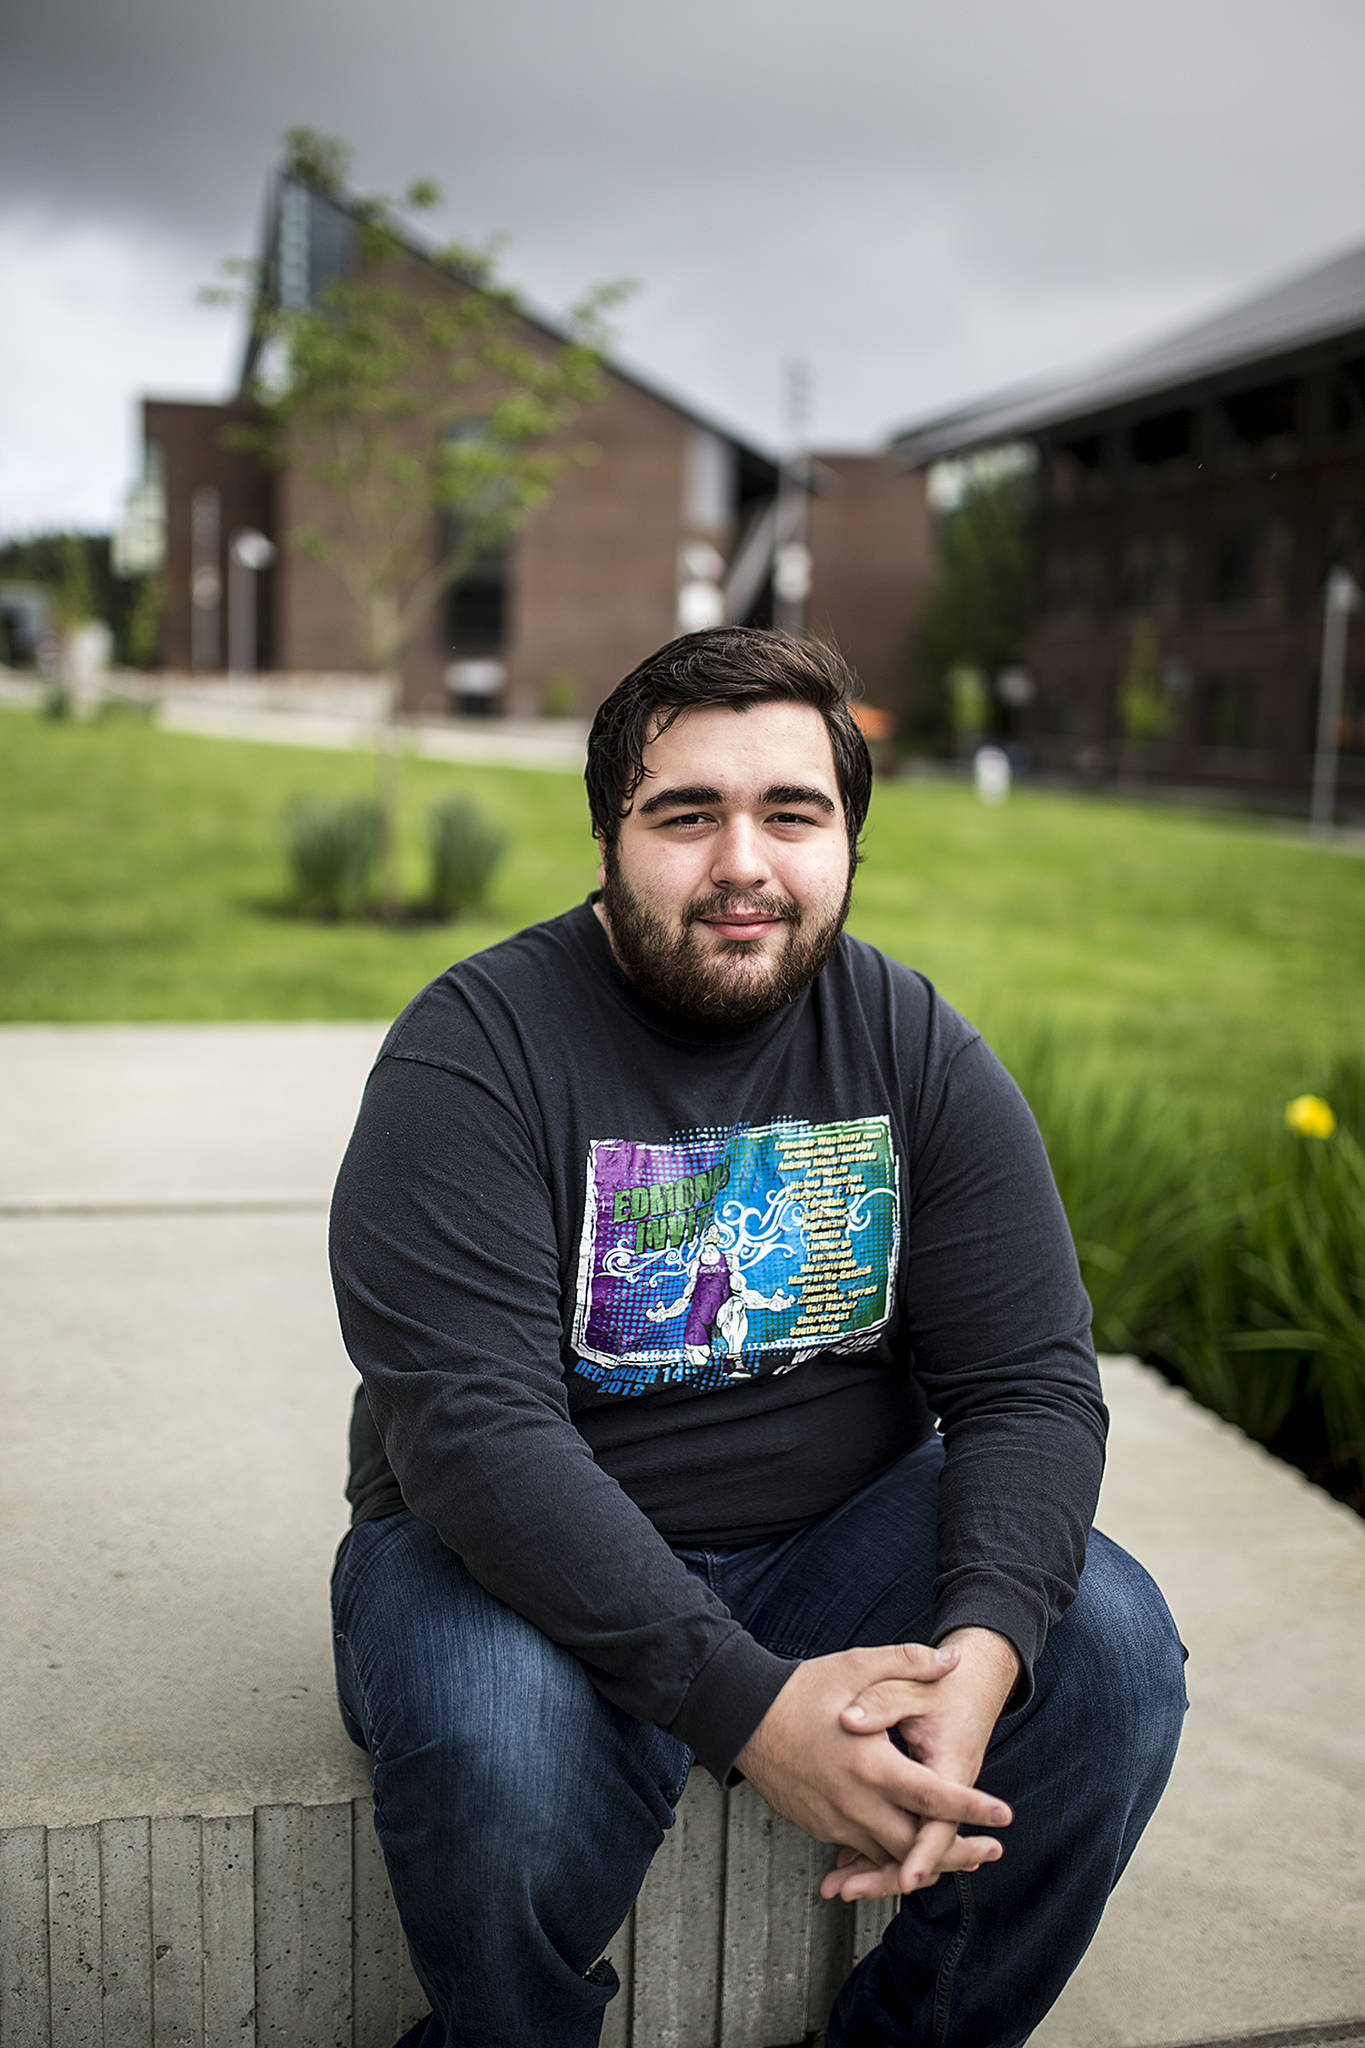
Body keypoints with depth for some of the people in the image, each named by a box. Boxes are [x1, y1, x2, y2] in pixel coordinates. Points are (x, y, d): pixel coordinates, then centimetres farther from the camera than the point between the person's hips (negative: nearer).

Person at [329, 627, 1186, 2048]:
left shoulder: (916, 1048, -3)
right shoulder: (474, 1052, -15)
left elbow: (1029, 1380, -7)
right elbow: (474, 1427, -25)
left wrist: (982, 1649, -27)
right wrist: (747, 1705, -35)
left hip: (844, 1531, 4)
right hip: (527, 1555, -3)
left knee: (1112, 1652, -18)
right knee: (503, 1754, -33)